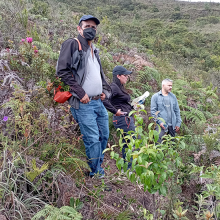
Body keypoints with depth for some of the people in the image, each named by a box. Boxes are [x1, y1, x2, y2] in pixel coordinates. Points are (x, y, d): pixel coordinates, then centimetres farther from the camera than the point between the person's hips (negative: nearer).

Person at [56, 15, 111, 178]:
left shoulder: (94, 50, 19)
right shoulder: (72, 44, -5)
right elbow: (62, 71, -14)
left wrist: (105, 90, 12)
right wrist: (80, 92, -17)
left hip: (99, 102, 8)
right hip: (83, 104, -8)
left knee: (104, 136, 14)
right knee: (93, 140, -6)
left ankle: (98, 166, 32)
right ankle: (97, 174, 11)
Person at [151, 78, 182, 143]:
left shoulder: (173, 96, 12)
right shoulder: (155, 96, 0)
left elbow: (177, 110, 14)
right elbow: (153, 111, -4)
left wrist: (178, 123, 8)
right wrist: (159, 121, -13)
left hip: (172, 125, 5)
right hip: (161, 125, -4)